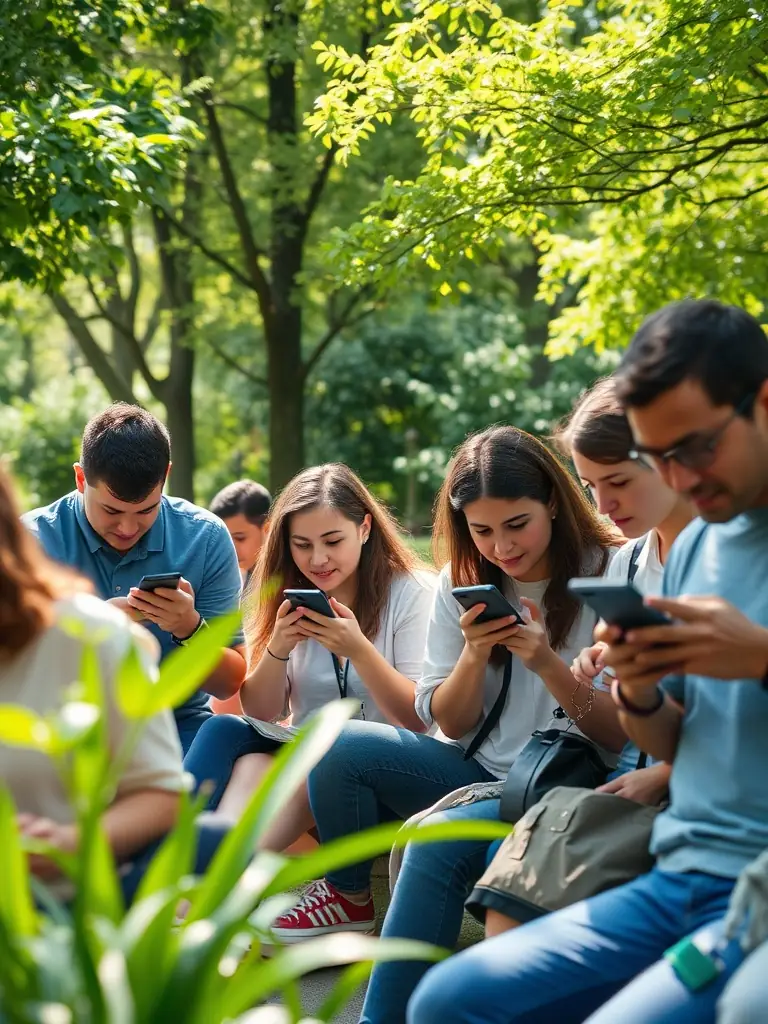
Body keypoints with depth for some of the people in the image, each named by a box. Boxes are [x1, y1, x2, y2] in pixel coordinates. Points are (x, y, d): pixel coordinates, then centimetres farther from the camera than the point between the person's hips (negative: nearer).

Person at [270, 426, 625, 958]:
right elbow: (450, 725, 4)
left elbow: (624, 736, -12)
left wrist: (548, 663, -28)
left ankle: (393, 999, -12)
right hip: (479, 770, 6)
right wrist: (474, 654, -15)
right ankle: (349, 900, 9)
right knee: (340, 749, -14)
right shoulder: (464, 581, 5)